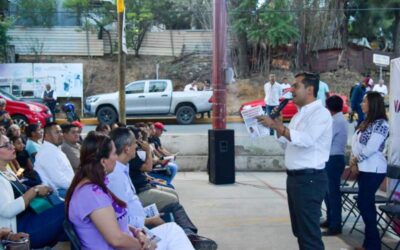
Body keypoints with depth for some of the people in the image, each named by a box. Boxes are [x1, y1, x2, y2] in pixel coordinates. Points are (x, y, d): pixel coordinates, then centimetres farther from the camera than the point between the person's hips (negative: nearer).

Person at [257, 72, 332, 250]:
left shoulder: (320, 113, -13)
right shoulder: (299, 114, 16)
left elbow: (306, 140, -28)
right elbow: (289, 144, 20)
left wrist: (277, 126, -28)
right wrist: (277, 128, 4)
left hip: (309, 179, -9)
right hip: (294, 177, 9)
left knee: (309, 232, -4)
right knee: (299, 230, 17)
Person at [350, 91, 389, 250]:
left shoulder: (380, 124, -14)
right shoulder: (366, 122, 15)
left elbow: (371, 148, -20)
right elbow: (356, 142, 14)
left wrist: (356, 159, -9)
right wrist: (353, 159, -2)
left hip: (373, 170, -9)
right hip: (364, 169, 9)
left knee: (363, 204, -7)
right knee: (367, 204, 12)